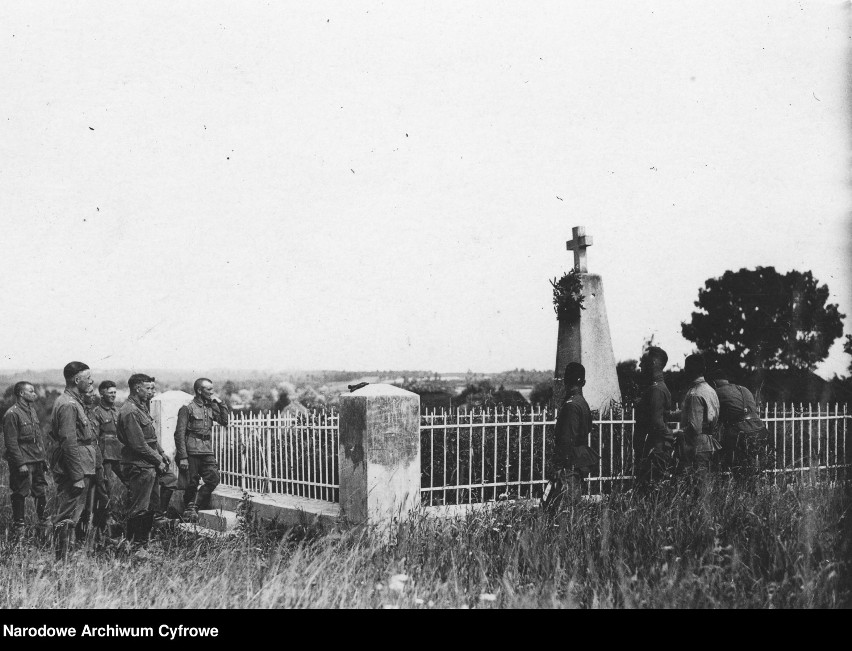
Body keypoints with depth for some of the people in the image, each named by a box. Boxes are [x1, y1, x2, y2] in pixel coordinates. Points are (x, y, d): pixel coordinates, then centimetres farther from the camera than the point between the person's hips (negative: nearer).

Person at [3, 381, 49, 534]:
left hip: (37, 460, 8)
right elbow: (11, 442, -15)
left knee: (41, 492, 10)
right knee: (20, 494, 0)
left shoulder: (32, 410, 14)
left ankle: (43, 520, 22)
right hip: (22, 462, -8)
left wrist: (43, 458, 15)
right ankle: (18, 526, 10)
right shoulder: (12, 414, -12)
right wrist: (21, 464, -18)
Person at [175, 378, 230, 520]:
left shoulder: (210, 407, 13)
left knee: (214, 478, -5)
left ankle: (193, 506, 6)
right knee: (192, 484, 0)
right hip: (191, 451, -6)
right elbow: (179, 434, -9)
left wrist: (220, 403, 3)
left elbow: (224, 421, 12)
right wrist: (183, 457, -15)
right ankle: (188, 511, 16)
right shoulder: (187, 408, -6)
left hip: (207, 451, 6)